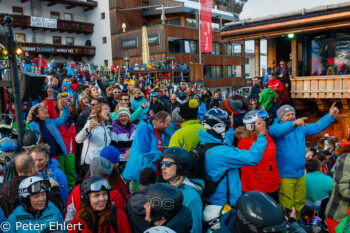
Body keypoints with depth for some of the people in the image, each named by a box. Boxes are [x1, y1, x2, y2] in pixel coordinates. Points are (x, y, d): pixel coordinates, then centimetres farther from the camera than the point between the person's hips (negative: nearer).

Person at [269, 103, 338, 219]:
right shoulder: (277, 126, -9)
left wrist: (330, 116, 5)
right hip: (285, 176, -7)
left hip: (300, 175, 7)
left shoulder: (301, 128, 12)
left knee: (299, 205, 19)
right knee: (286, 208, -2)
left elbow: (316, 127, 18)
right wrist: (293, 124, -48)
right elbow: (274, 131, -32)